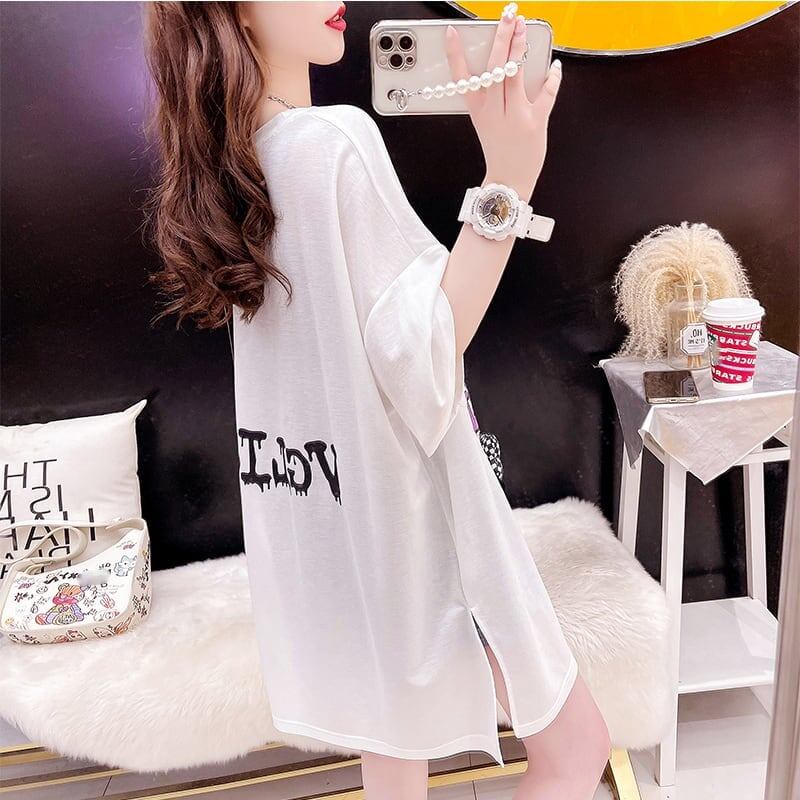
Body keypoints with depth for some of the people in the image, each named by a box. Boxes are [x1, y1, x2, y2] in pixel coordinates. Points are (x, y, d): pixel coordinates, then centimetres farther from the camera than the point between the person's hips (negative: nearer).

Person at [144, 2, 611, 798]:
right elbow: (419, 350, -22)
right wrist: (508, 180, -28)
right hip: (405, 510, -8)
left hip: (316, 522, 9)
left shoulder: (232, 159, 8)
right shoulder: (337, 138, -19)